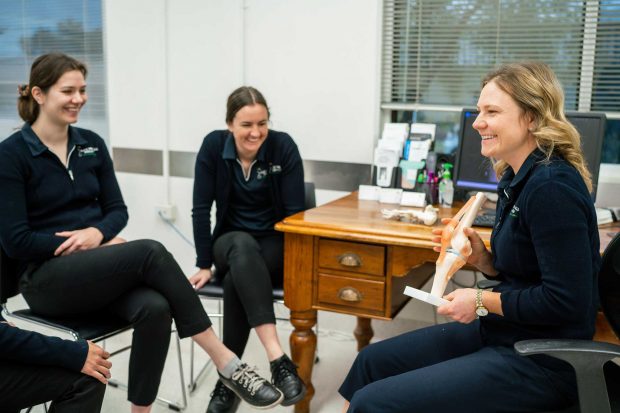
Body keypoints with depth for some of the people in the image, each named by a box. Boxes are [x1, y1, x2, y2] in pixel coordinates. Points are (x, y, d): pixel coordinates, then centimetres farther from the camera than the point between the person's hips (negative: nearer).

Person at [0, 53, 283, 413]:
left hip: (98, 267, 5)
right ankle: (227, 363, -25)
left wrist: (96, 233, -12)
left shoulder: (92, 144, 9)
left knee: (154, 308, -30)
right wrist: (78, 244, -14)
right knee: (151, 252, -30)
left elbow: (118, 210, 10)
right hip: (47, 277, -5)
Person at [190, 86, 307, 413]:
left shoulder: (283, 146, -12)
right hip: (231, 242, 1)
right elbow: (201, 208, -7)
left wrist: (292, 261, -21)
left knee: (237, 280, -34)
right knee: (244, 246, -37)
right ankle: (279, 360, -46)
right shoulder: (213, 146, -9)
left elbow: (295, 211, -11)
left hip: (276, 244, -1)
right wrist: (205, 265, -10)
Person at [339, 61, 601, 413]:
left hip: (542, 360, -9)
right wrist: (482, 259, -2)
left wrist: (482, 301, -15)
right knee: (373, 361, 14)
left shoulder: (551, 186, -22)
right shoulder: (518, 178, 7)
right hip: (501, 333, 10)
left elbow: (567, 301, -24)